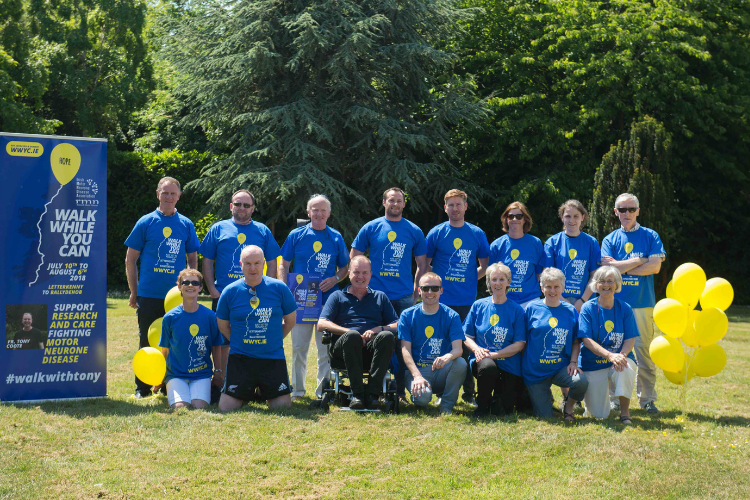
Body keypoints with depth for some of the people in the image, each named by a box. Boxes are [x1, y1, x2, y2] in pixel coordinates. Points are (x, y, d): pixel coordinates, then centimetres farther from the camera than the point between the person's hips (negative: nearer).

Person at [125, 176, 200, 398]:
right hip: (149, 295, -2)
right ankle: (142, 388, 14)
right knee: (147, 342, 5)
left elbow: (192, 259, 14)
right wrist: (134, 292, 2)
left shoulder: (186, 225, 7)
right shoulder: (145, 223, 1)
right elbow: (130, 260, 5)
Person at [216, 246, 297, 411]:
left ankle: (265, 393, 30)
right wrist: (241, 343, 8)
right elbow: (223, 326, 11)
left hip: (273, 358, 0)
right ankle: (246, 393, 27)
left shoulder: (279, 288, -2)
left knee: (283, 407, -4)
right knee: (226, 408, -7)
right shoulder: (230, 292, -1)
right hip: (240, 359, 0)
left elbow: (290, 320, 11)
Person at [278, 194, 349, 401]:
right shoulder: (296, 236, 5)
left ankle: (323, 390, 12)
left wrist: (335, 279, -8)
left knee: (326, 348, 3)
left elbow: (345, 267, 14)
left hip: (328, 300, 1)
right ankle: (297, 389, 13)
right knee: (299, 347, 3)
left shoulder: (336, 238, 8)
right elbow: (283, 265, 6)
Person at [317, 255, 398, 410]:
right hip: (344, 347, -1)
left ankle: (373, 392, -35)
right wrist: (350, 333, -8)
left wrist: (378, 329, -6)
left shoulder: (380, 297, 27)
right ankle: (357, 393, -36)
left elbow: (397, 325, 16)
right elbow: (321, 324, 6)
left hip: (373, 348, 1)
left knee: (387, 336, -33)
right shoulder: (338, 296, 21)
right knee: (352, 335, -37)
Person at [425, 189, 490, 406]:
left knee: (467, 347, 4)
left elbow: (485, 265, 16)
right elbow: (424, 265, 8)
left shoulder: (477, 234, 8)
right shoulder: (436, 233, 4)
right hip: (441, 300, -1)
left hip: (467, 300, 1)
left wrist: (470, 279, 4)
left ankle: (469, 392, 13)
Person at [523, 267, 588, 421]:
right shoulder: (532, 308, -1)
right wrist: (522, 366, -3)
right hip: (535, 369, -1)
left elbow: (576, 342, 10)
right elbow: (523, 339, 2)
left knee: (581, 381, -31)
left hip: (561, 367, 1)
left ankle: (568, 406, 3)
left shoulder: (571, 311, 4)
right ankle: (545, 396, 33)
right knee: (544, 416, -4)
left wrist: (573, 362, -7)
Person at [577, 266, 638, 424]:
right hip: (593, 364, -1)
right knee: (599, 415, -6)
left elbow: (630, 339, -2)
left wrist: (621, 355, -25)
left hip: (621, 357, 1)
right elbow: (587, 340, -13)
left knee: (625, 369, -38)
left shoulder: (624, 308, 2)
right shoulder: (588, 308, -5)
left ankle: (625, 411, -16)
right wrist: (610, 355, -28)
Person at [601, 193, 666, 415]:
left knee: (645, 351, -2)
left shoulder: (650, 236, 7)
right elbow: (607, 268, -5)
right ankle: (616, 399, 10)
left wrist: (622, 267, -5)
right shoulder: (610, 240, 9)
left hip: (643, 303, -1)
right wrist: (640, 260, -3)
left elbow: (655, 266, -5)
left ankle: (647, 399, 8)